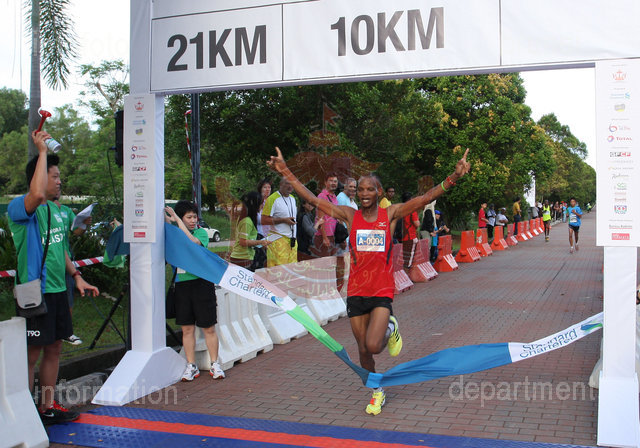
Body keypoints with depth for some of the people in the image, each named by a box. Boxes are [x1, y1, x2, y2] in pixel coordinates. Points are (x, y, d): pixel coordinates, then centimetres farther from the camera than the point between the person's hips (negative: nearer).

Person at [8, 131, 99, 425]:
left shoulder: (54, 209, 15)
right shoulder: (19, 207, -12)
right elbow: (37, 194, -36)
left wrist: (76, 276, 17)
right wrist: (42, 151, -28)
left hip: (57, 290, 9)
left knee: (53, 348, 14)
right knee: (32, 354, -2)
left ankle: (47, 407, 25)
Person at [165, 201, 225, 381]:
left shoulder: (201, 232, -1)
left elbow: (192, 242, -21)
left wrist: (177, 220, -17)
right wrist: (168, 222, -7)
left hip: (202, 283, -3)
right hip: (182, 284, 3)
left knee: (209, 328, 2)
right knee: (187, 328, 6)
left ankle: (214, 365, 13)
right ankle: (191, 366, 15)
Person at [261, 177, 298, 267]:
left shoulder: (293, 199, 18)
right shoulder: (272, 199, -7)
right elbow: (264, 221, -12)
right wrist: (283, 220, -15)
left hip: (292, 240, 7)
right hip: (278, 239, -7)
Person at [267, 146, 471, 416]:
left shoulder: (391, 214, -2)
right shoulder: (349, 216, 0)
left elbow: (426, 198, -10)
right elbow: (312, 200, -3)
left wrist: (454, 178, -22)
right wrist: (286, 173, -10)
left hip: (382, 291, -2)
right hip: (356, 291, 2)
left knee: (373, 346, -17)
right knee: (363, 349, 10)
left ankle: (391, 328, 17)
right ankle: (377, 393, 34)